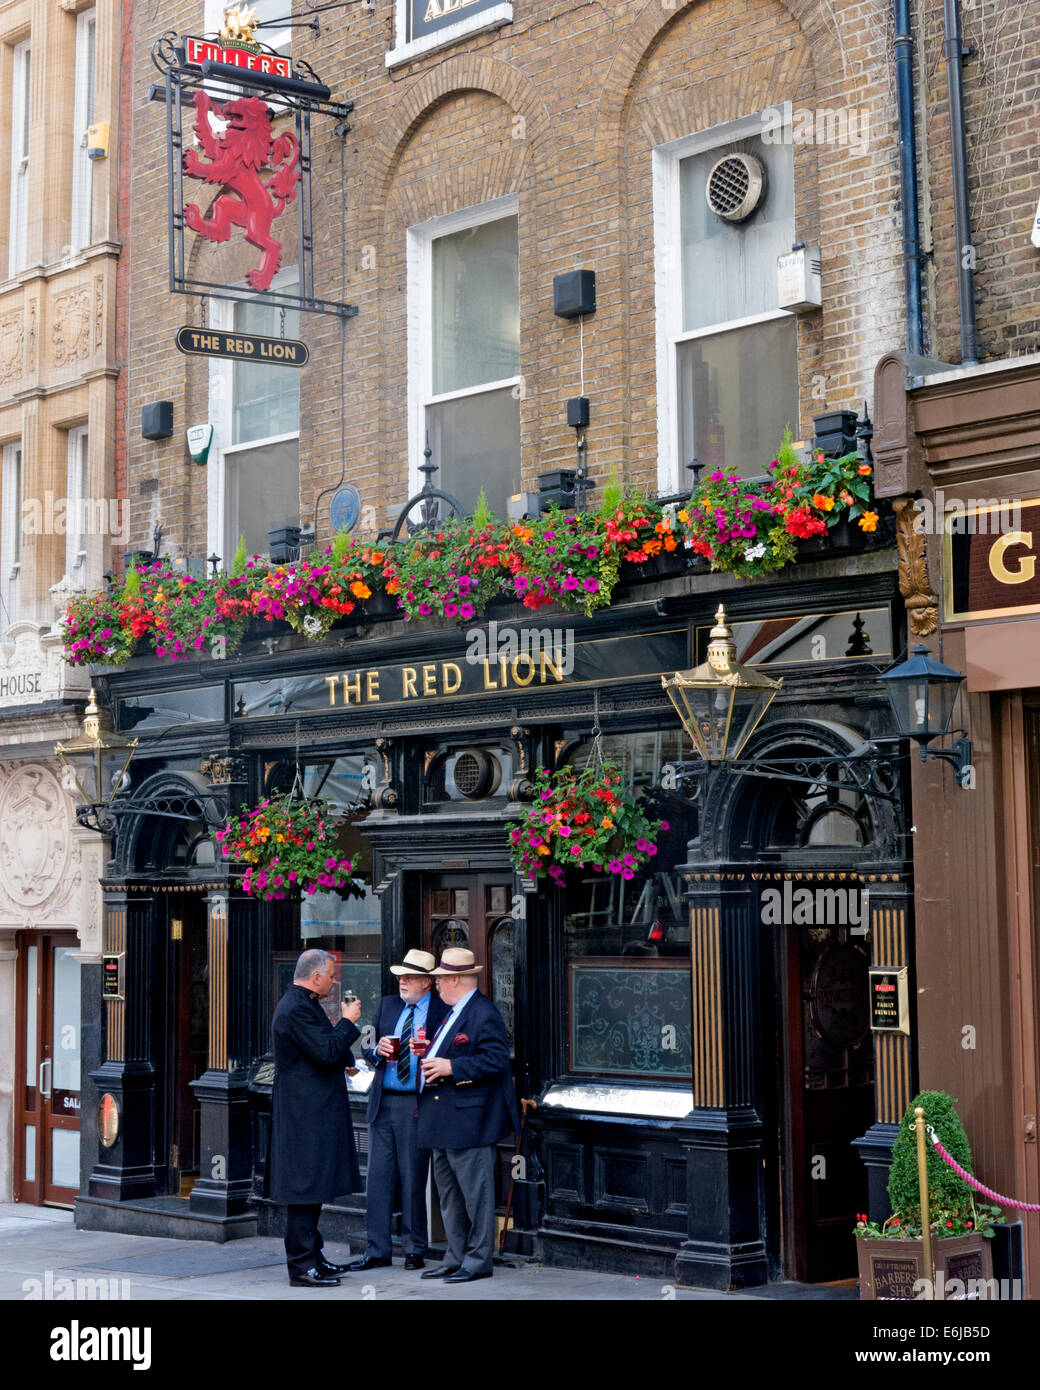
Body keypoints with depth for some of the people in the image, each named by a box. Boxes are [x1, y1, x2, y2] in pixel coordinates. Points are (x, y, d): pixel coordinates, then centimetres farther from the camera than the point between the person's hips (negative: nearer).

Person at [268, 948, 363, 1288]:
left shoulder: (304, 1004, 15)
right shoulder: (295, 1010, -19)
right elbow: (326, 1052, -23)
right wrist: (348, 1022, -12)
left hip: (316, 1113, 11)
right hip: (305, 1115, -11)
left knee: (314, 1189, 15)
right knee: (305, 1186, -6)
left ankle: (311, 1257, 23)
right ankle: (302, 1266, -2)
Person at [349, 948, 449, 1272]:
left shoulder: (443, 1011, -4)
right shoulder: (387, 1005, 12)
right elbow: (368, 1052, 15)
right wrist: (378, 1050, -7)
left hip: (416, 1105, -5)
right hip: (383, 1101, 5)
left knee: (413, 1179, 2)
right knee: (378, 1177, 6)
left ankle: (414, 1250, 15)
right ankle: (377, 1250, 13)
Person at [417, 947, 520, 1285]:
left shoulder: (483, 1015, -15)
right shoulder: (452, 1014, 18)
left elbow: (495, 1060, -22)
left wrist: (451, 1067, -23)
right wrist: (430, 1059, 12)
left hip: (469, 1120, -11)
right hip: (444, 1123, 11)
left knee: (475, 1193, -4)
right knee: (448, 1194, 15)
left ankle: (478, 1260, 3)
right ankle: (456, 1257, 23)